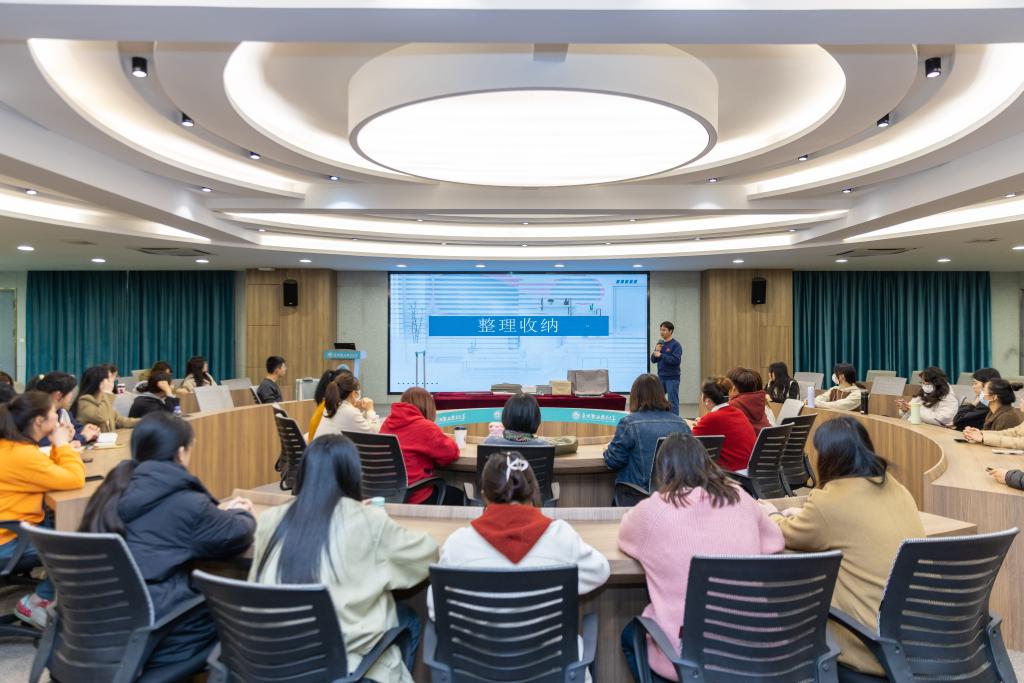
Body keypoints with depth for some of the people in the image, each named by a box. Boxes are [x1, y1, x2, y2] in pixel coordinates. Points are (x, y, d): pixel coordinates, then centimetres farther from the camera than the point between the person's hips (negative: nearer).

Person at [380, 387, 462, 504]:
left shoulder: (387, 423, 3)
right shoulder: (424, 426, -18)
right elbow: (452, 452, -10)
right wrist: (443, 439, 9)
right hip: (414, 496, -7)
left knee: (446, 488, 30)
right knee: (457, 495, 21)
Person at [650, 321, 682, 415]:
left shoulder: (676, 345, -7)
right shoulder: (660, 344, 10)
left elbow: (676, 360, -19)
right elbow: (653, 360, 10)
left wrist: (661, 355, -18)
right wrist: (656, 351, -9)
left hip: (672, 378, -6)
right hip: (661, 377, 6)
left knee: (673, 401, -2)